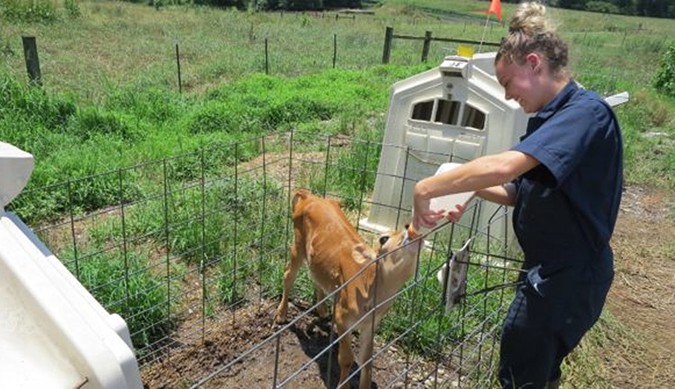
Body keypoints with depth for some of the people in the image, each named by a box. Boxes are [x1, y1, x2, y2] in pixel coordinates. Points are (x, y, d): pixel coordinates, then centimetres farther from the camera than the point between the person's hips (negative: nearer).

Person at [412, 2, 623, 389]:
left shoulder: (586, 111, -23)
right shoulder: (553, 117, 7)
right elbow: (524, 192, 10)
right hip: (551, 269, 9)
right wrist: (472, 190, -6)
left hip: (569, 276, -9)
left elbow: (503, 167, -38)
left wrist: (427, 188, -28)